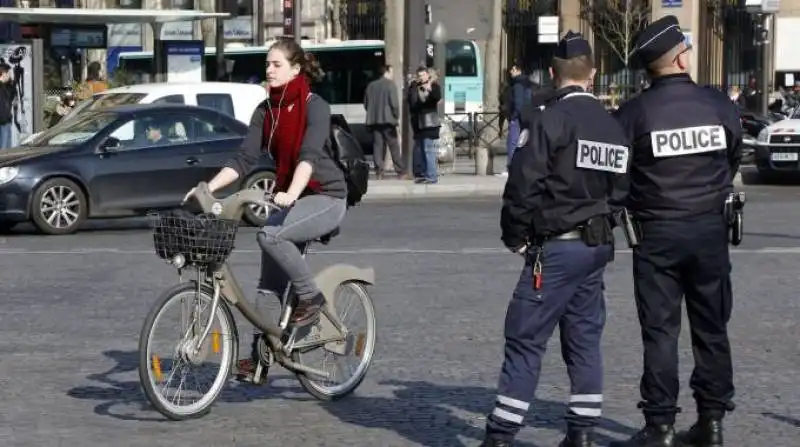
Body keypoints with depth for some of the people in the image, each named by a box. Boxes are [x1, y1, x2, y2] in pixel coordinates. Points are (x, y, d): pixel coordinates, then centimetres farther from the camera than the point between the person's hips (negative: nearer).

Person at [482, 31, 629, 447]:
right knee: (584, 341, 12)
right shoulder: (612, 125, 9)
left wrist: (515, 236, -5)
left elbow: (524, 183, -16)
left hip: (556, 247, -7)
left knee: (525, 342, -4)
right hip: (597, 245, 7)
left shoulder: (553, 118, -13)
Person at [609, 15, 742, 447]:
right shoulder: (720, 105, -4)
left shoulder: (634, 113, -10)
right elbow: (734, 160, 7)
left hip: (658, 233, -2)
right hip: (710, 229, 2)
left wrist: (634, 206, 15)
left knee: (660, 332, 3)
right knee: (711, 329, 12)